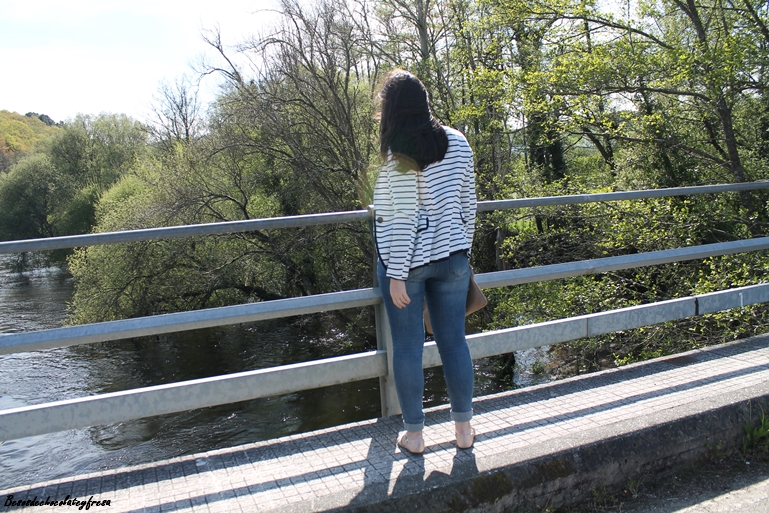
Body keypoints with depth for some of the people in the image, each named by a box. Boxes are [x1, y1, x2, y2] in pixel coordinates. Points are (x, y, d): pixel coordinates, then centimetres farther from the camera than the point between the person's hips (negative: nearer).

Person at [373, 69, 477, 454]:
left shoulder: (400, 154, -13)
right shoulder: (458, 143, 4)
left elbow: (404, 217, -17)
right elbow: (468, 206, 8)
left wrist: (397, 274, -12)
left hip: (406, 260, -5)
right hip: (451, 257, 5)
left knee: (407, 347, 7)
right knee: (454, 341, 12)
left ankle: (414, 434, 20)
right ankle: (463, 428, 24)